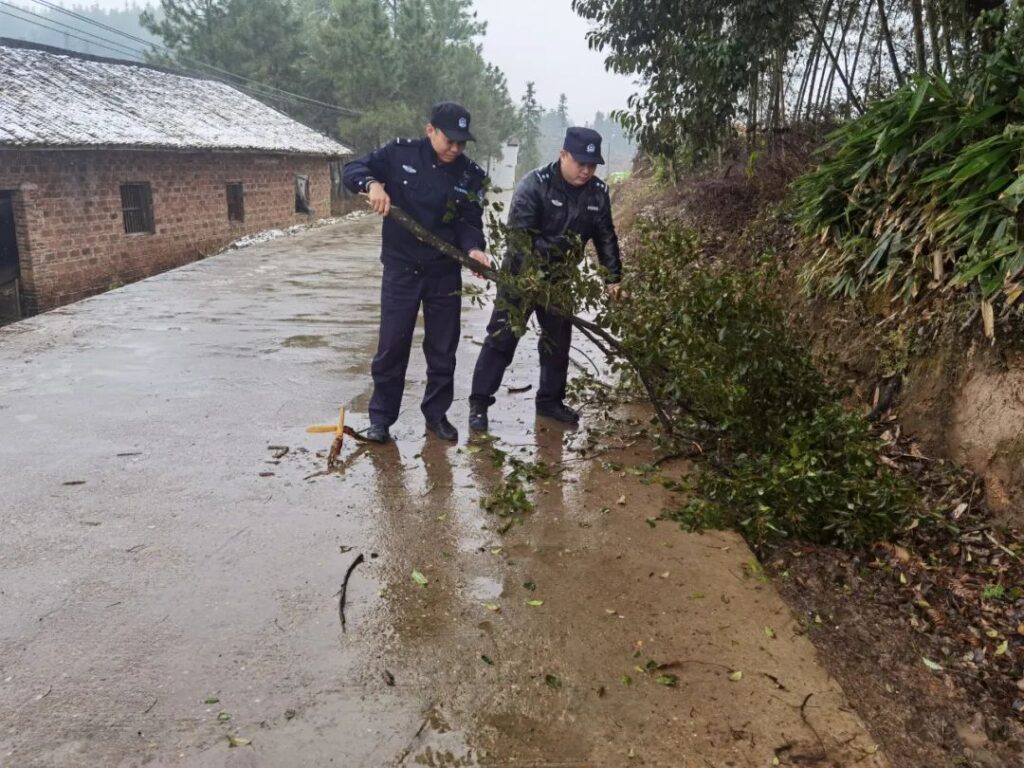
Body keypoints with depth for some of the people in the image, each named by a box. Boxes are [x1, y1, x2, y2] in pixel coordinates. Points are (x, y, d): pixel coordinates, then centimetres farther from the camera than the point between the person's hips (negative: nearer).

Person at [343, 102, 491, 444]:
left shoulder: (471, 174, -3)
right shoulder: (400, 153, -6)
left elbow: (470, 222, -3)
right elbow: (352, 170, -1)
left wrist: (473, 248, -25)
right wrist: (373, 184, -23)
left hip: (445, 273, 2)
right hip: (401, 269, -2)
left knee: (443, 349, 10)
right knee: (391, 346, 3)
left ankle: (437, 414, 26)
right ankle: (381, 416, 17)